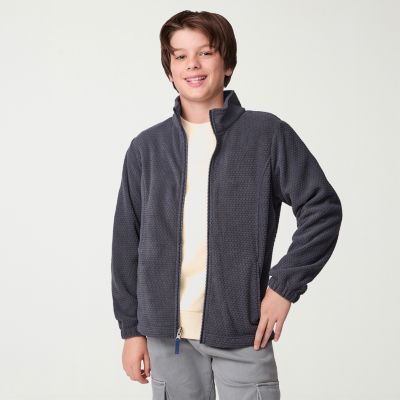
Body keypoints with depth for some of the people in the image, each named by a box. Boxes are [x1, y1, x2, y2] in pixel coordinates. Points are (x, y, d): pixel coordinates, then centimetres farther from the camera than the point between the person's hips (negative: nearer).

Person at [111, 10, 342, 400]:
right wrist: (131, 328, 6)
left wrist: (285, 285, -6)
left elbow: (322, 207, 0)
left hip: (243, 333, -2)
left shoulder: (268, 134, -1)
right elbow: (127, 244, 8)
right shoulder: (146, 148, 5)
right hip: (167, 335, 2)